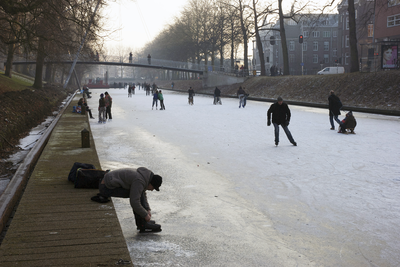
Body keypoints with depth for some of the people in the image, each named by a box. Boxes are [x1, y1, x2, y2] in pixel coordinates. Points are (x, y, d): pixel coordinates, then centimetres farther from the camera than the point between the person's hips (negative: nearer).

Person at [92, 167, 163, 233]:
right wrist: (145, 215, -11)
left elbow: (142, 195, 21)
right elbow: (134, 203, -23)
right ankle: (143, 225, -7)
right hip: (106, 187, -10)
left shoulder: (143, 176, 8)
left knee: (137, 193, 11)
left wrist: (148, 210, 12)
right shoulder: (139, 182, -21)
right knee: (136, 193, -12)